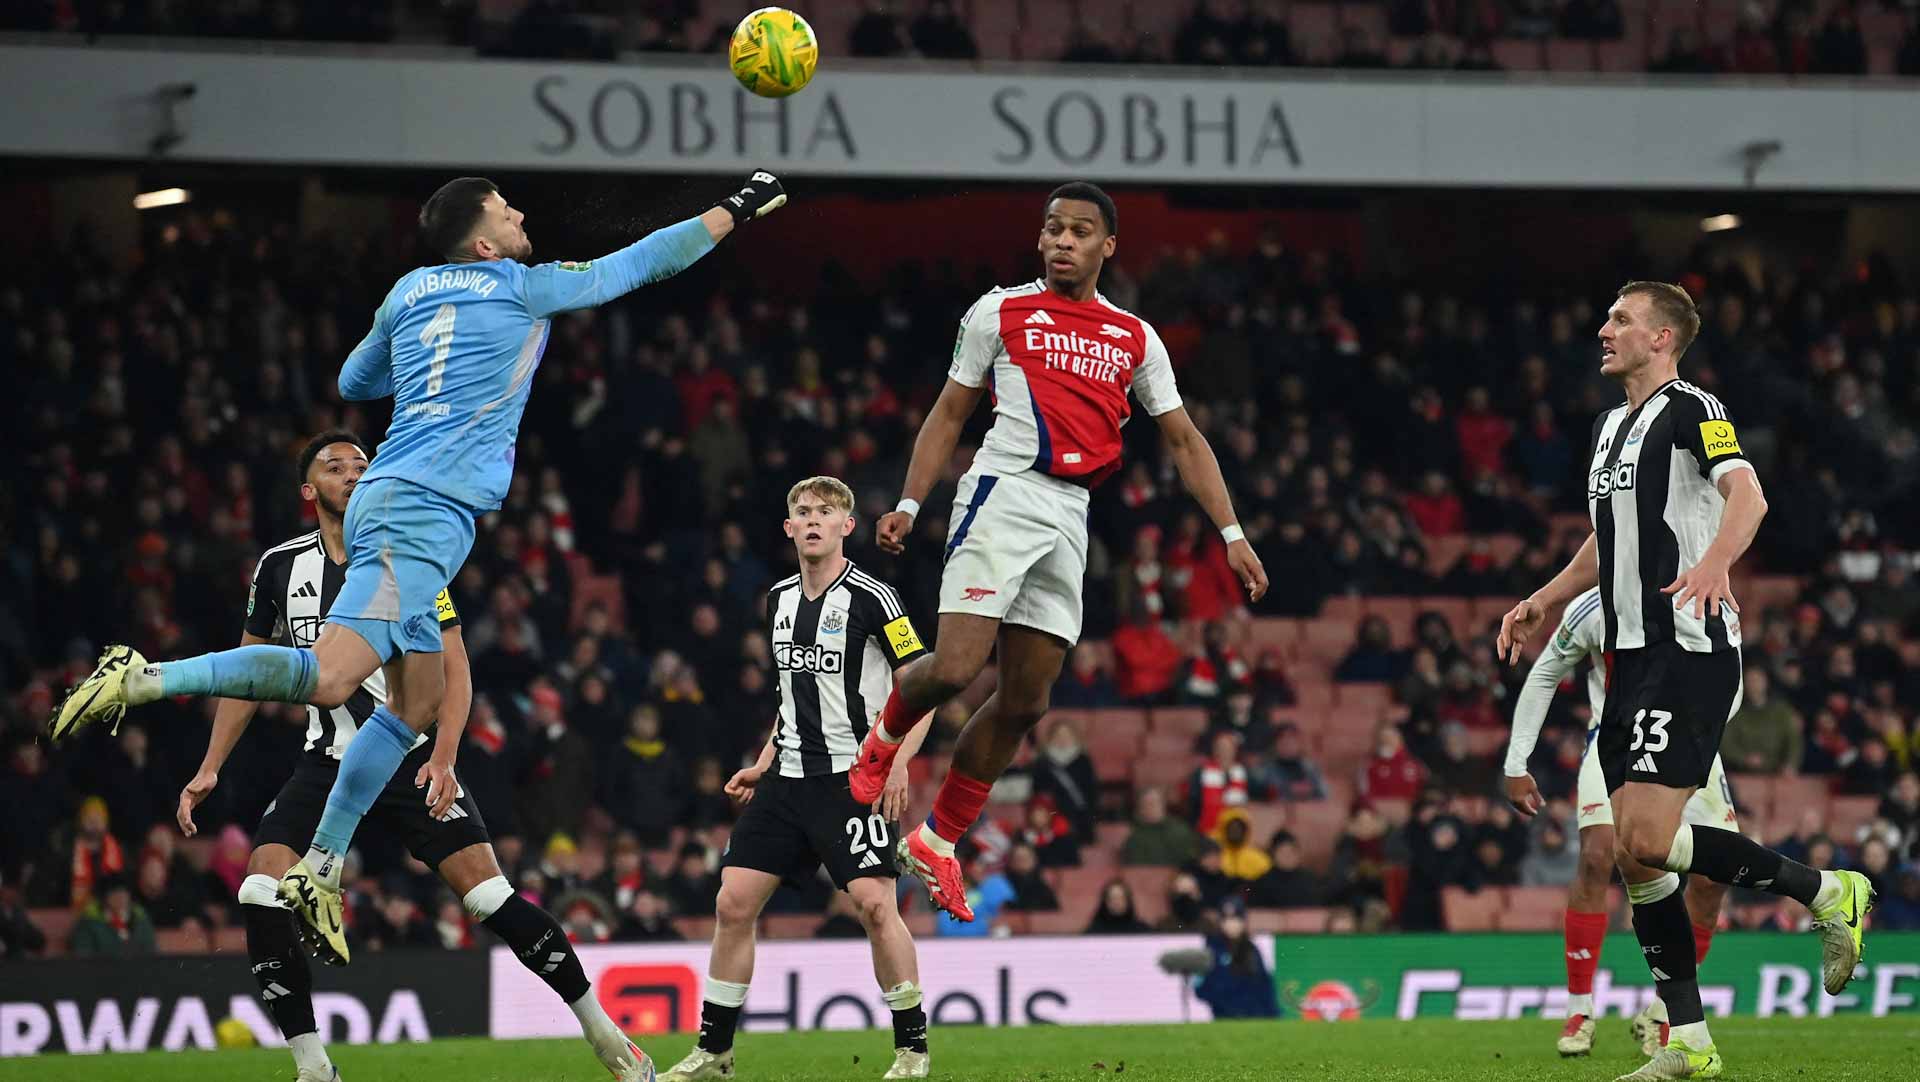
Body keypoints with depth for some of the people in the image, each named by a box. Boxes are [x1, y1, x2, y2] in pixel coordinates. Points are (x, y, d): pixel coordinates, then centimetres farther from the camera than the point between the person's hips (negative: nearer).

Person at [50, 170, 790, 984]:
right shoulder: (524, 288, 0)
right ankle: (142, 679, -30)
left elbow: (353, 383, 32)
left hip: (391, 501, 9)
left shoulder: (410, 292, 18)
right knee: (330, 678, -21)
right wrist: (737, 211, 22)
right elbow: (643, 262, 10)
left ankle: (319, 869, 11)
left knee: (418, 702, 13)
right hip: (423, 509, -9)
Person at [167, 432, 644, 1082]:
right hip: (328, 762, 3)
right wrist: (210, 769, 9)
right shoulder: (281, 566, 4)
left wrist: (442, 759, -19)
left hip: (410, 755, -3)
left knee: (488, 894, -14)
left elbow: (453, 667, -5)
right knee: (261, 894, -17)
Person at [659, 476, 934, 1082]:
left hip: (854, 777, -7)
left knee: (874, 903, -18)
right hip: (788, 777, 7)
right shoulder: (779, 600, 13)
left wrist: (899, 760, -20)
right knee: (734, 901, 0)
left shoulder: (870, 598, -8)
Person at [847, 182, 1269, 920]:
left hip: (1070, 519, 4)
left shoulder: (1136, 338, 14)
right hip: (1004, 495, -4)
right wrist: (908, 504, 0)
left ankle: (937, 842, 14)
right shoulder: (1000, 313, 6)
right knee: (955, 669, -19)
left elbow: (1183, 439, 16)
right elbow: (950, 412, 9)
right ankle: (885, 737, 14)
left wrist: (1231, 534, 8)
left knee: (1025, 702, 3)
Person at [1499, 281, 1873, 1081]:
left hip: (1690, 654, -9)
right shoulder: (1611, 426, 20)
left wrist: (1714, 562, -43)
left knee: (1648, 840, -19)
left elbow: (1746, 493, -25)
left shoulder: (1691, 410, -7)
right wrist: (1543, 603, 27)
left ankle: (1825, 893, -3)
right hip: (1632, 656, 9)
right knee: (1634, 854, 3)